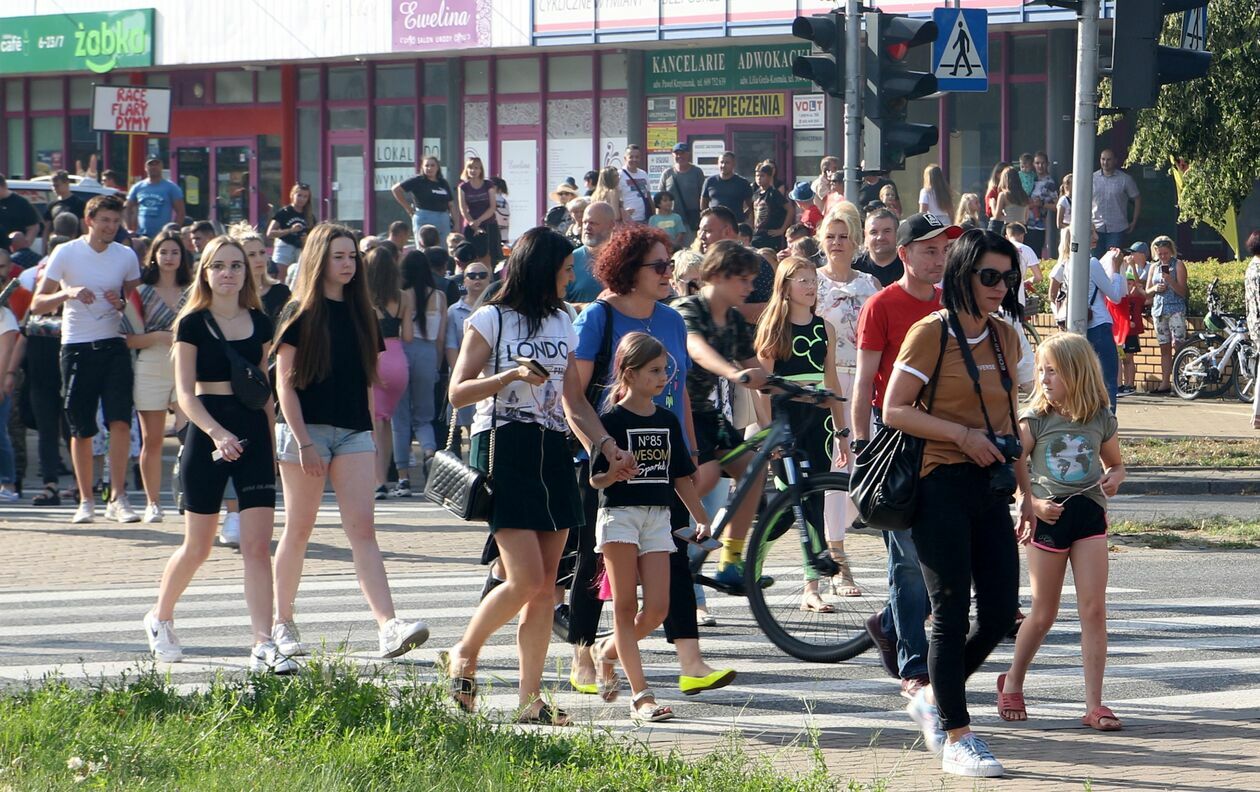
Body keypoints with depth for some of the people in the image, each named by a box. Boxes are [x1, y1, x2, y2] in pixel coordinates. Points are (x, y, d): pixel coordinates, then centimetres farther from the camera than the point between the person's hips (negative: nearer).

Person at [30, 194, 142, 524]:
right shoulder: (66, 253, -1)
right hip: (77, 348, -1)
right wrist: (68, 293, -21)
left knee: (120, 421, -13)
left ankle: (118, 499, -9)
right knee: (81, 430, 4)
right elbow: (37, 303, -2)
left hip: (114, 347, 1)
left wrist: (122, 303, -6)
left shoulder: (127, 257, 7)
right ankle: (85, 501, 16)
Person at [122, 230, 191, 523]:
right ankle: (153, 504, 10)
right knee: (151, 439, 2)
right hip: (151, 369, -1)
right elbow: (130, 339, 1)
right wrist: (161, 336, -13)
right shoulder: (142, 293, 8)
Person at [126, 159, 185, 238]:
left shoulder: (171, 187, 1)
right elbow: (128, 210, 17)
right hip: (141, 236, 3)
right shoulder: (137, 188, 10)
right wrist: (131, 230, 6)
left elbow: (180, 212, -1)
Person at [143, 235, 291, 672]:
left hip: (253, 435, 3)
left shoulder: (259, 323, 9)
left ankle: (264, 646, -11)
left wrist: (272, 440, 13)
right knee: (197, 547, 7)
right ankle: (160, 617, 32)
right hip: (207, 435, -3)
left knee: (258, 545, -7)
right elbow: (185, 393, -10)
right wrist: (216, 433, -24)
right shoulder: (193, 324, -3)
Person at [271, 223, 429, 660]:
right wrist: (303, 442, -14)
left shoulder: (360, 314, 12)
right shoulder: (300, 314, -3)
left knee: (362, 530, -7)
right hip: (305, 428, -4)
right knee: (298, 530, 4)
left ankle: (389, 626, -21)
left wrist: (370, 433, 11)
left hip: (354, 431, 4)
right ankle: (282, 624, 18)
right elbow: (285, 383, -7)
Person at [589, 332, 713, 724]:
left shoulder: (667, 421, 11)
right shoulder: (612, 420, -6)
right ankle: (641, 696, -3)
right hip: (619, 514, -5)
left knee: (657, 609, -3)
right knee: (625, 607, -2)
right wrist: (615, 473, -27)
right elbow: (596, 479, -7)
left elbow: (681, 475, 17)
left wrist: (701, 518, 15)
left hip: (658, 517, 5)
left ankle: (608, 651, 25)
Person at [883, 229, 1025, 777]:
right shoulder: (931, 333, -7)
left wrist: (1010, 458, 16)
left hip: (990, 487, 6)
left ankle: (934, 698, 26)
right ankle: (956, 738, 2)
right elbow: (895, 410, -11)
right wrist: (963, 434, -17)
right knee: (952, 615, -4)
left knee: (1000, 615, 4)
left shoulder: (1005, 337, 12)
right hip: (942, 485, -6)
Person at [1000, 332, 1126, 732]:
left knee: (1094, 610, -6)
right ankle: (1012, 684, 30)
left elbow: (1116, 464, 19)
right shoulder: (1034, 420, -3)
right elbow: (1011, 469, -6)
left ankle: (1094, 704, -4)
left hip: (1089, 514, 1)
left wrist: (1113, 479, -4)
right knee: (1043, 614, 6)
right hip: (1047, 517, -1)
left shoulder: (1101, 420, 4)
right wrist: (1031, 503, -19)